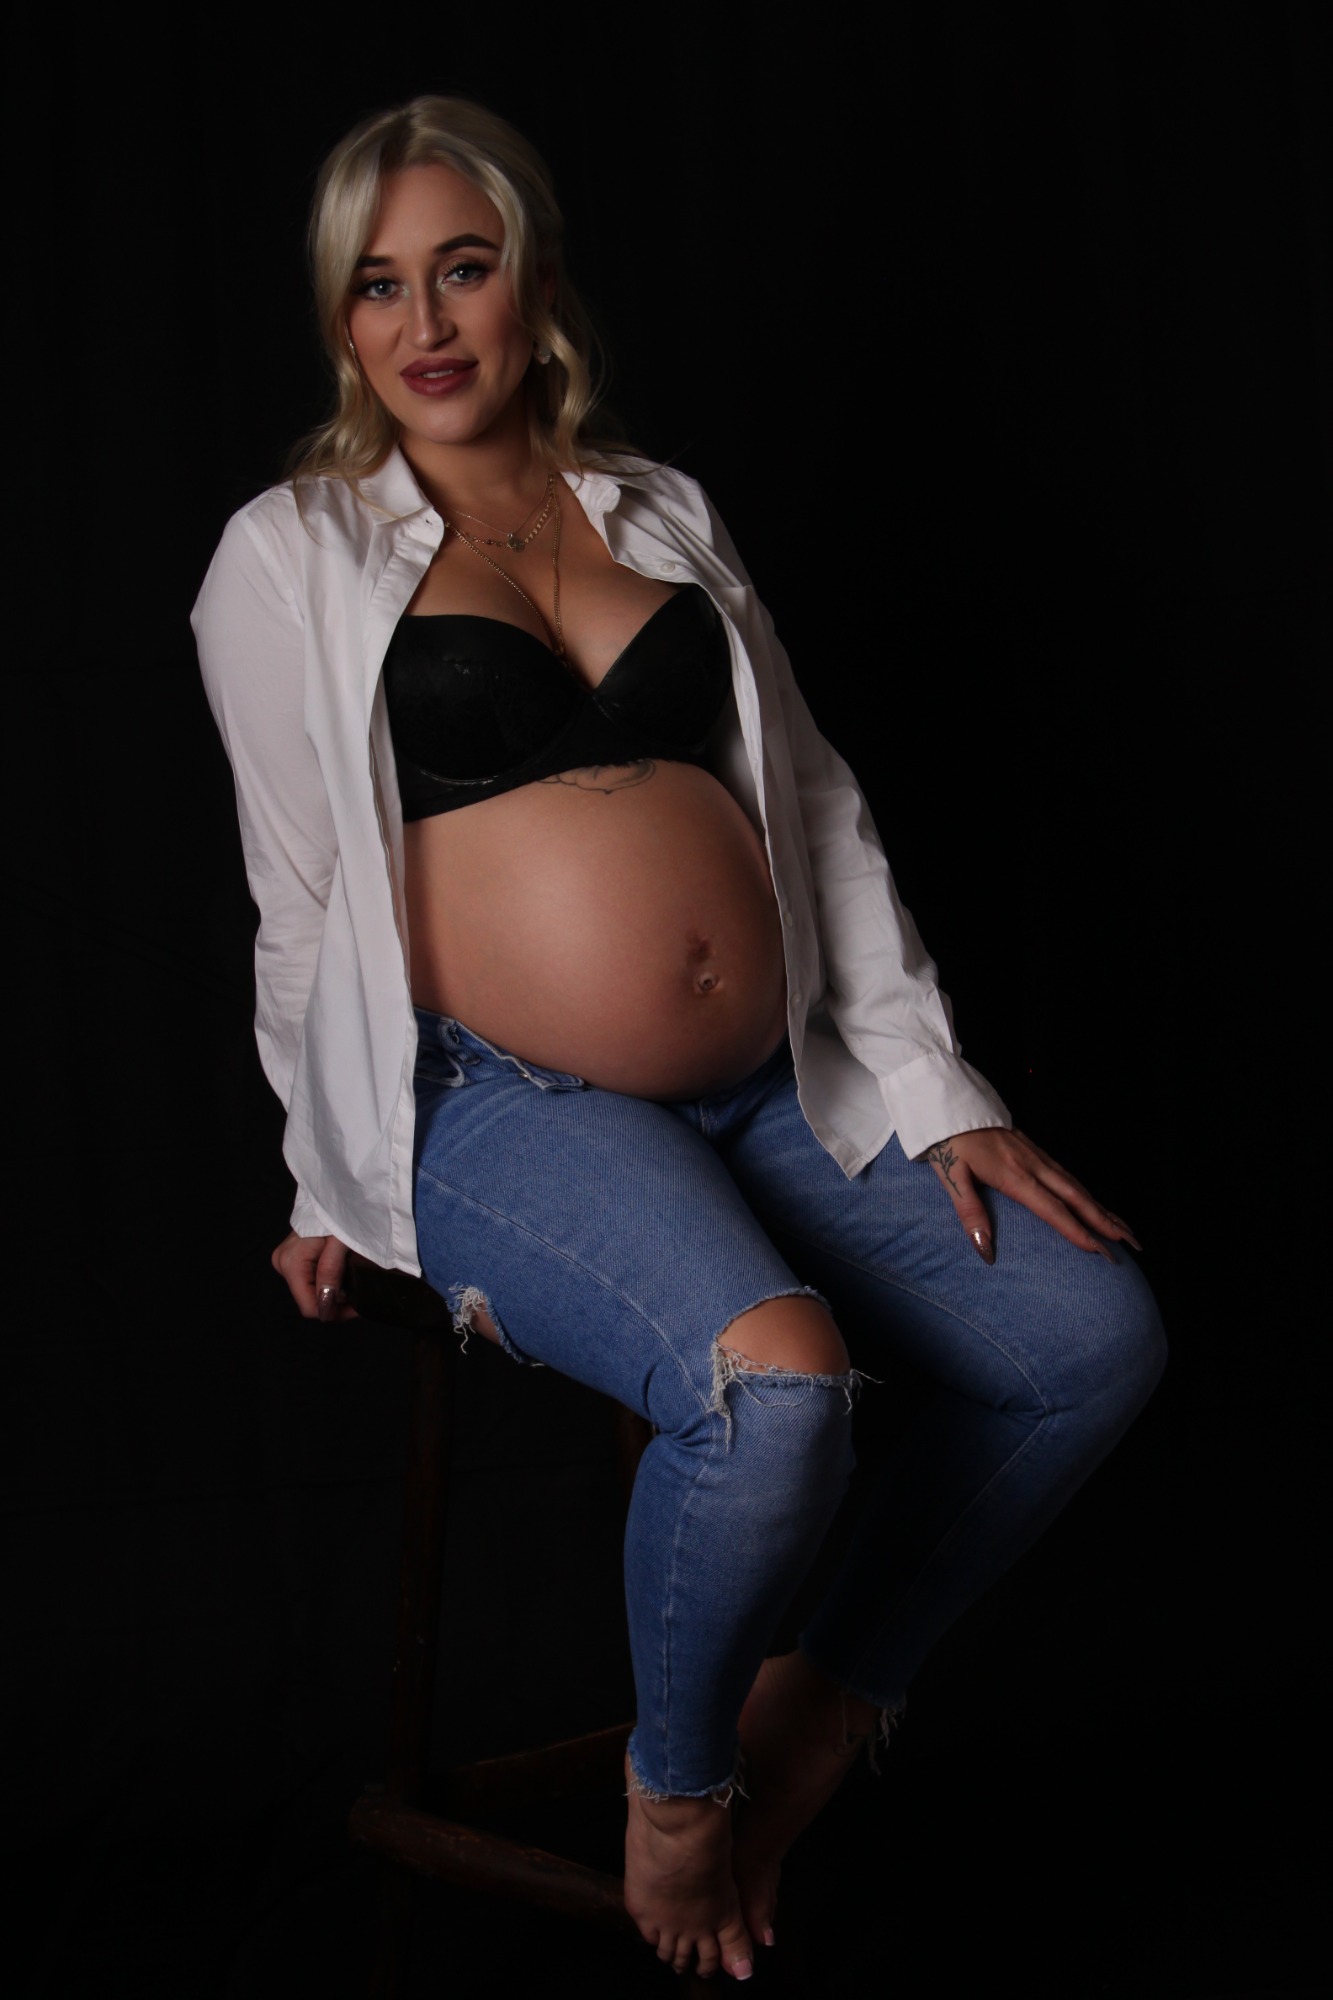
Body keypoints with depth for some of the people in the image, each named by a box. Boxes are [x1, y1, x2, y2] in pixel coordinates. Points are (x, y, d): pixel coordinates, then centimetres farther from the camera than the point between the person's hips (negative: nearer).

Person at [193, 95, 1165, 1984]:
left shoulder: (668, 516, 17)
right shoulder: (293, 555, 5)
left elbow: (819, 812, 14)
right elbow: (299, 897, 7)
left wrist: (937, 1097, 7)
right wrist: (331, 1189, 11)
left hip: (774, 1098, 5)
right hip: (506, 1109, -5)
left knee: (1098, 1329, -11)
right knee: (774, 1383, -32)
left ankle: (824, 1706, 10)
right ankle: (679, 1771, 0)